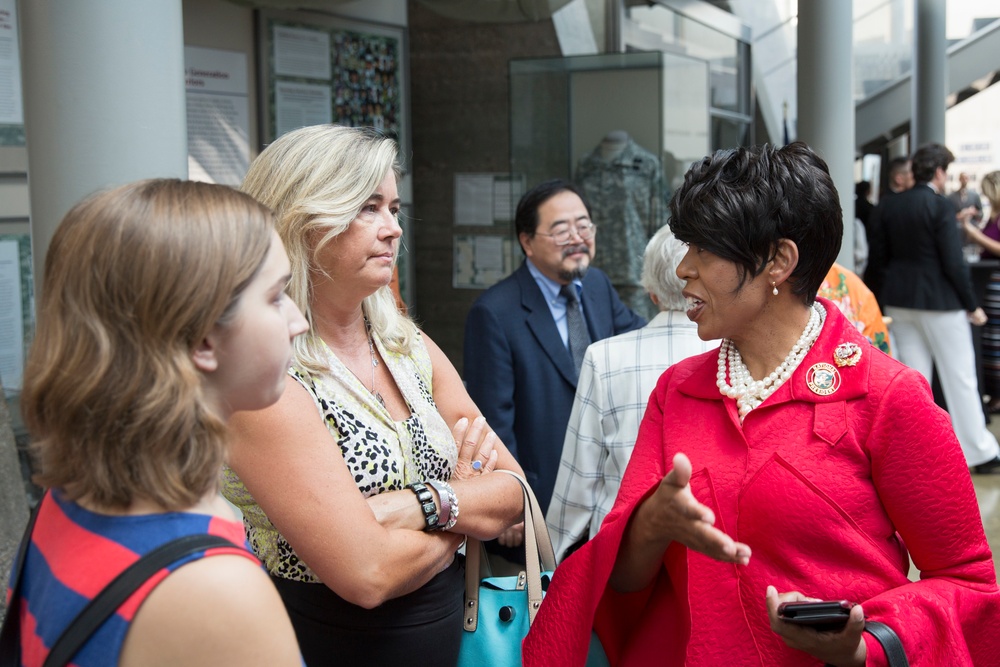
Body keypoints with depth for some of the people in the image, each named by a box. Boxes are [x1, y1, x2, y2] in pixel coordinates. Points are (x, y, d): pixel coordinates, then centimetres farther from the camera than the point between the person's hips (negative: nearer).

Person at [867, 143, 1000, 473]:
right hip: (939, 300, -6)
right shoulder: (940, 206, -15)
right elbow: (954, 263, -16)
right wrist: (972, 306, -7)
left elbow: (880, 255, 7)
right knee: (960, 377, 4)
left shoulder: (888, 206, 2)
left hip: (899, 299, 6)